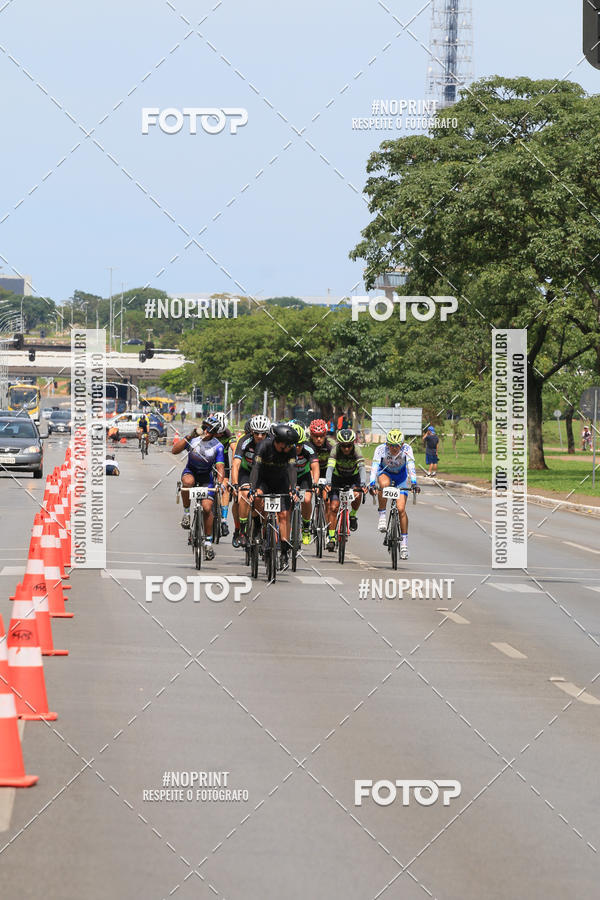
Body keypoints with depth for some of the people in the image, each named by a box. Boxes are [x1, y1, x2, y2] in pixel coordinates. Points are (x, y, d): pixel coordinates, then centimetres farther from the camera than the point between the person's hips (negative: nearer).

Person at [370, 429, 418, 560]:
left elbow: (411, 466, -38)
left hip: (401, 476, 0)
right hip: (385, 473, 0)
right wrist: (372, 483, -54)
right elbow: (374, 467, -39)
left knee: (401, 509, -13)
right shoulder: (381, 449, -29)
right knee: (384, 483, -39)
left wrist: (414, 482, -53)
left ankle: (404, 542, -3)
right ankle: (382, 516, -22)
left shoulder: (407, 449, -28)